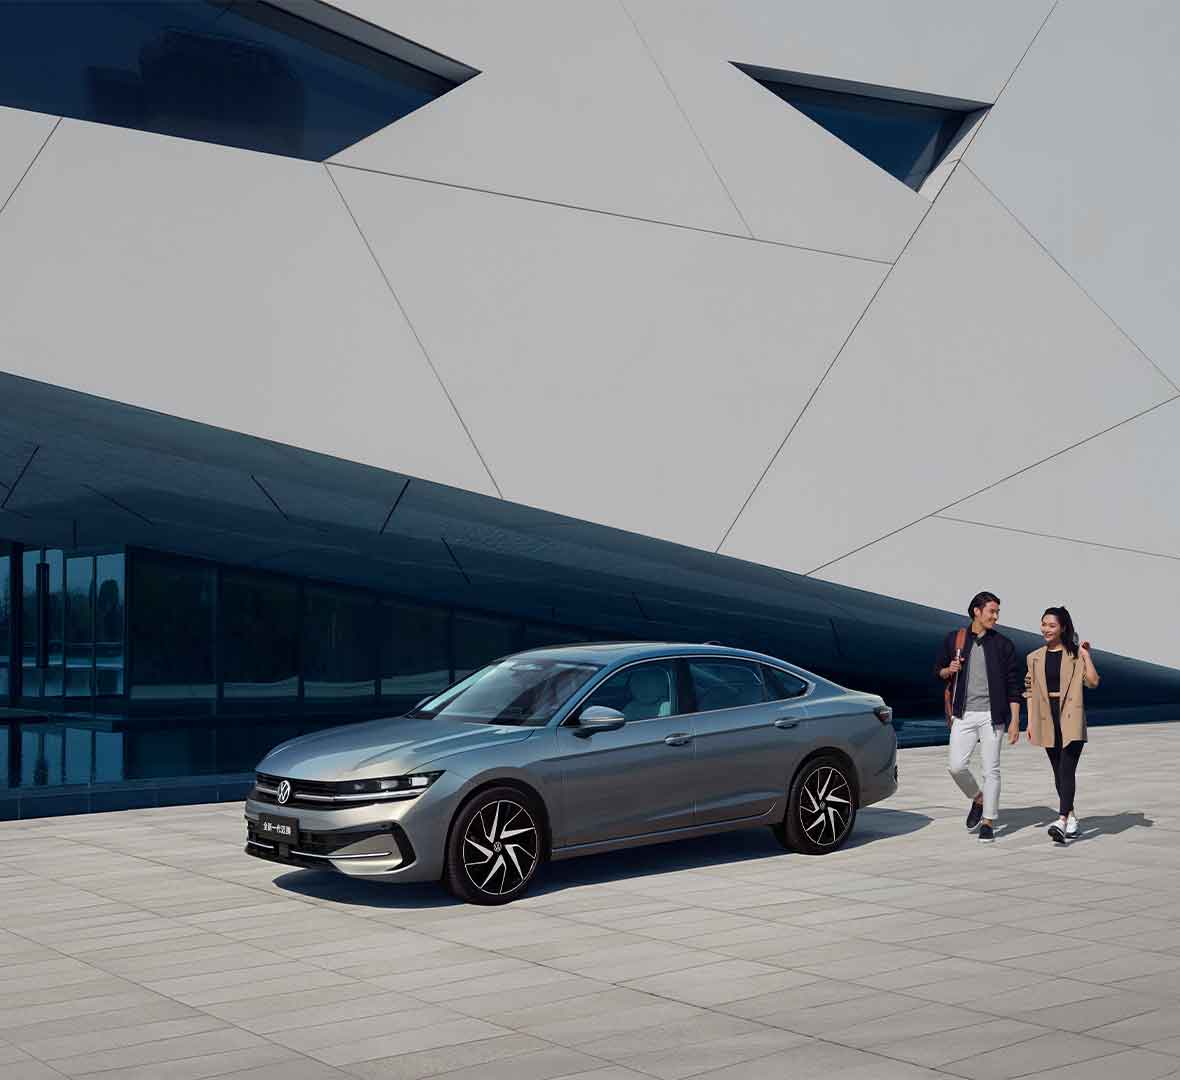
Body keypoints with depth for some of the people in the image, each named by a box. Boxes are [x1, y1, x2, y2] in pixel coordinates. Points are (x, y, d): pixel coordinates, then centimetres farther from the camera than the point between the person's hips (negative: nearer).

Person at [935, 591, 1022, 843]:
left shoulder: (1003, 645, 2)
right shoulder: (954, 639, 6)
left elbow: (1013, 686, 1)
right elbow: (939, 670, 16)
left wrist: (1015, 721, -6)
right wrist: (949, 670, -8)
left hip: (992, 715, -1)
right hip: (964, 715, 1)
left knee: (991, 770, -1)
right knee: (956, 766, -6)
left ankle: (988, 821, 10)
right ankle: (978, 799, 22)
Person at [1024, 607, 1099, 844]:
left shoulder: (1075, 655, -1)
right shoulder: (1035, 657, 11)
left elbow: (1093, 682, -12)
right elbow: (1031, 691, 13)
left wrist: (1086, 655, -17)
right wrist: (1030, 722, 9)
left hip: (1071, 719, -4)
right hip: (1047, 719, 4)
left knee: (1066, 769, -14)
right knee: (1058, 771, 10)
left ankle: (1062, 822, -22)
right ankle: (1072, 818, 24)